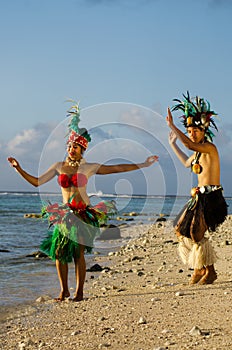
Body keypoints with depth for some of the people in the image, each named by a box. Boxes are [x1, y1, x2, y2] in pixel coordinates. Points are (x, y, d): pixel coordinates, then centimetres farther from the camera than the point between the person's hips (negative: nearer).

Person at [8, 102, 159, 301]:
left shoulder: (89, 168, 2)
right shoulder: (58, 167, 8)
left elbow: (118, 168, 4)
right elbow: (36, 182, 7)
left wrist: (143, 165, 3)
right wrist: (18, 168, 0)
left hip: (83, 213, -2)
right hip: (64, 213, 2)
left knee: (78, 253, -5)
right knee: (59, 250, -4)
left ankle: (79, 291, 5)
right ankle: (64, 290, 10)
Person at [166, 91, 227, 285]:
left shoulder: (209, 148, -14)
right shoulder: (199, 151, 15)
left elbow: (190, 145, -34)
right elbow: (187, 163, 36)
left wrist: (172, 125, -29)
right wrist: (173, 144, 39)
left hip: (211, 196, -10)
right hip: (200, 196, 10)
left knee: (196, 232, -15)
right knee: (181, 228, 13)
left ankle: (210, 271, -2)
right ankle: (200, 268, 19)